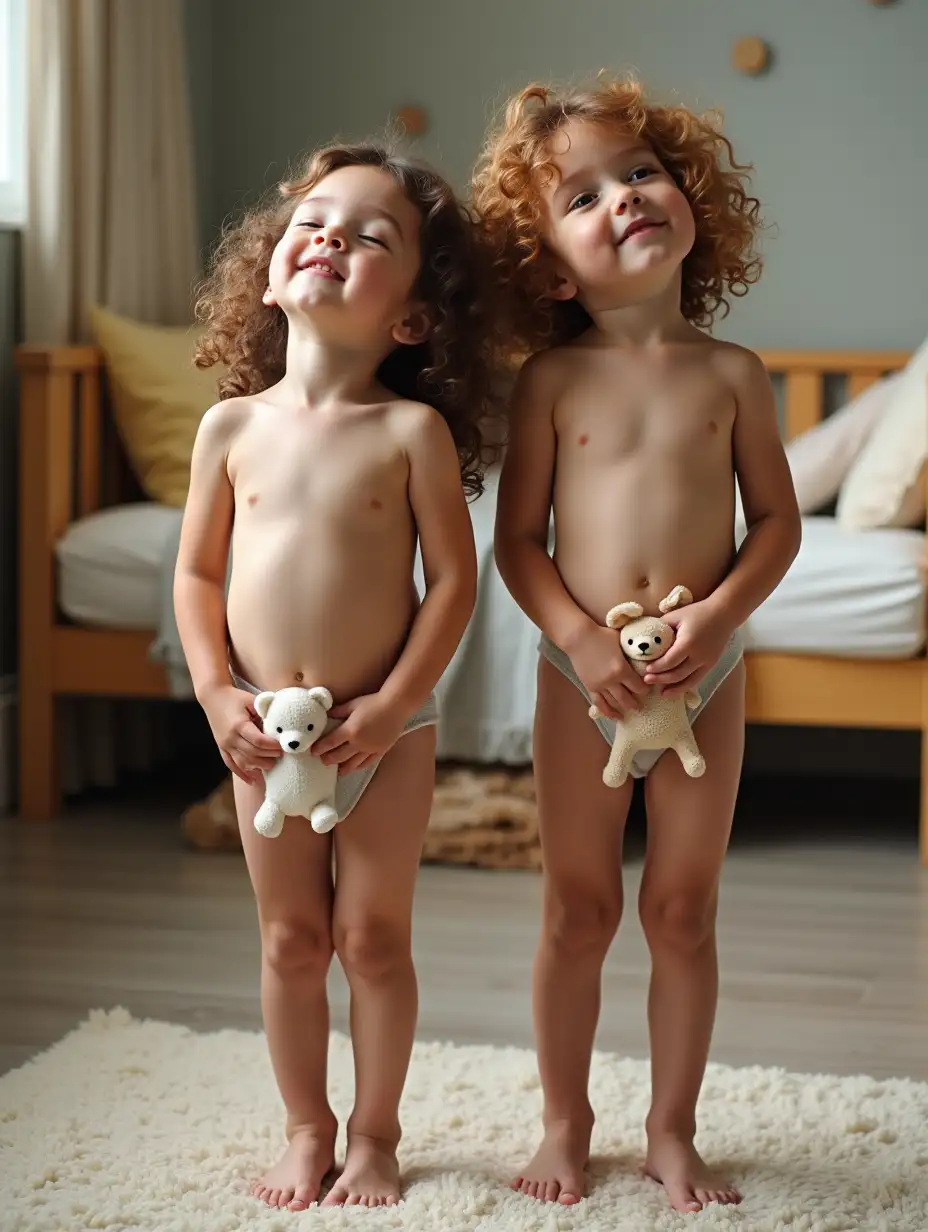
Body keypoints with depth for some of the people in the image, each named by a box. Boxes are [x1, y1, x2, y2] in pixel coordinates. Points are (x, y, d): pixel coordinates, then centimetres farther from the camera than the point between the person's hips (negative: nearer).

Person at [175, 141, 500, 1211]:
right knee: (290, 940, 13)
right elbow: (197, 572, 4)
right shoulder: (233, 425, -2)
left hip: (384, 732, -2)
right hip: (266, 735, 2)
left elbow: (453, 580, -10)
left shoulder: (412, 430, -10)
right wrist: (215, 693, -6)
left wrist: (391, 705, -16)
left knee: (373, 938, 8)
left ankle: (374, 1135, 26)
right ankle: (307, 1129, 30)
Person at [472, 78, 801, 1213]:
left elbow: (777, 519, 1)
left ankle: (672, 1130, 25)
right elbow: (517, 536, -2)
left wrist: (720, 613, -15)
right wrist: (580, 637, -16)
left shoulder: (730, 375, 0)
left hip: (704, 675, 1)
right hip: (584, 676, 0)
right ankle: (566, 1122, 26)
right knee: (578, 912, 9)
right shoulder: (552, 380, -2)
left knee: (683, 911, 9)